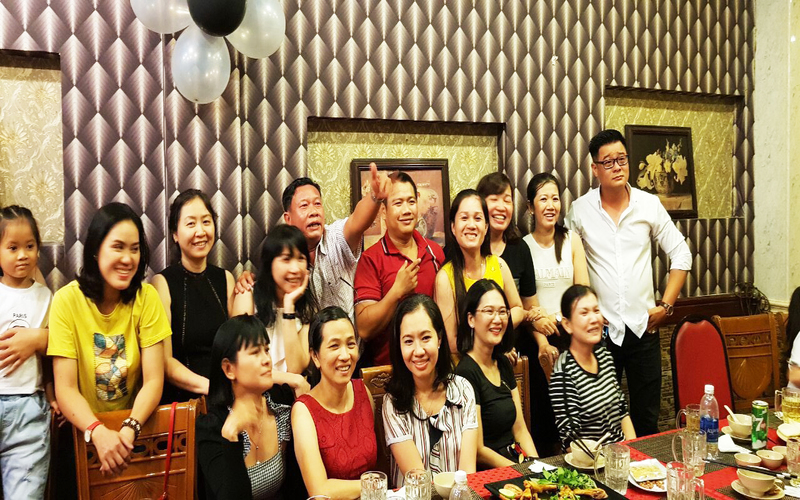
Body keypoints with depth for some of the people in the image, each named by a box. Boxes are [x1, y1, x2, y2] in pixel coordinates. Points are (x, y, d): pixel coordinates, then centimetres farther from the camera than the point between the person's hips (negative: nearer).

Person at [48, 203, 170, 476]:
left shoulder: (147, 297, -6)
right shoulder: (67, 300, -8)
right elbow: (65, 389, -11)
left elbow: (154, 381, -7)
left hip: (136, 426, 0)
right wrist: (98, 431, -27)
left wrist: (129, 428, -23)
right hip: (85, 429, 0)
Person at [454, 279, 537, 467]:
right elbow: (478, 451, -14)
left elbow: (520, 429, 13)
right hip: (488, 472, -7)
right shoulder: (465, 372, -15)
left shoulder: (503, 364, 11)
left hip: (516, 457, 7)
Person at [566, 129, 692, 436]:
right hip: (600, 329, -1)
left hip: (643, 327, 1)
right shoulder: (580, 210, -2)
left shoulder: (649, 205, 1)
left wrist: (666, 305, 2)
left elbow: (681, 255, 7)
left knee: (647, 417, 9)